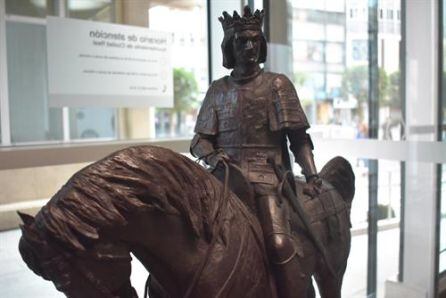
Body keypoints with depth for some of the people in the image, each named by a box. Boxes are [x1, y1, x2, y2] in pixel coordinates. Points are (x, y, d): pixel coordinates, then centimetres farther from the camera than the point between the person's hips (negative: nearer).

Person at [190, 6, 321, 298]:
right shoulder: (218, 90, 13)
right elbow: (199, 139, 13)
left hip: (265, 175, -3)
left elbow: (298, 137, 4)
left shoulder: (277, 84, 7)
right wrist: (211, 155, -9)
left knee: (279, 243, -22)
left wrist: (312, 175, -9)